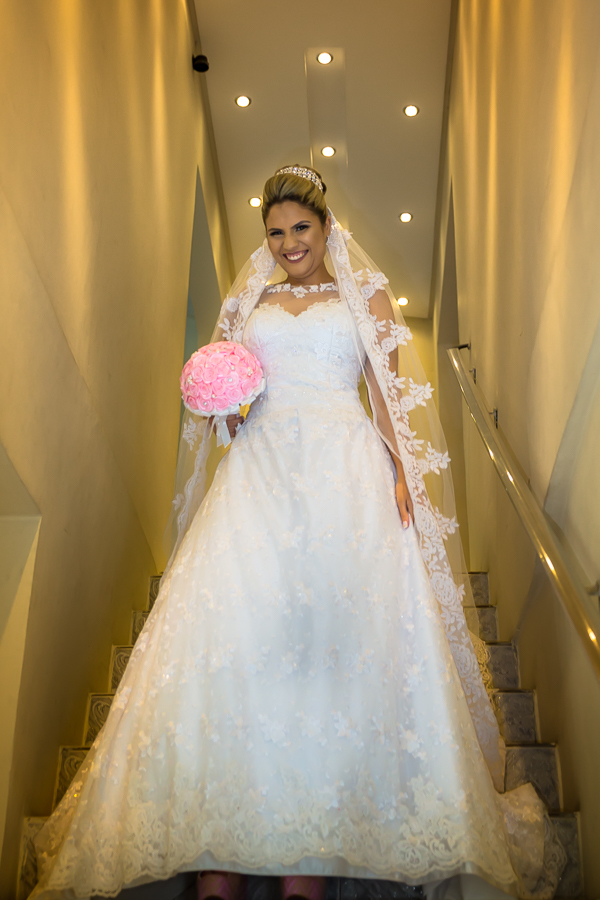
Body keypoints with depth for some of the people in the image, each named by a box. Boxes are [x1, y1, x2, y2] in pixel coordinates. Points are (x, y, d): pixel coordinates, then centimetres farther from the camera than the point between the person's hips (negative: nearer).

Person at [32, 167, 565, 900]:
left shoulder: (367, 295, 13)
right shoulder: (249, 299, 19)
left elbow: (390, 392, 7)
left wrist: (401, 475, -6)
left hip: (345, 473, -2)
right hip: (261, 471, 2)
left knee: (343, 630, -10)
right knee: (234, 621, -10)